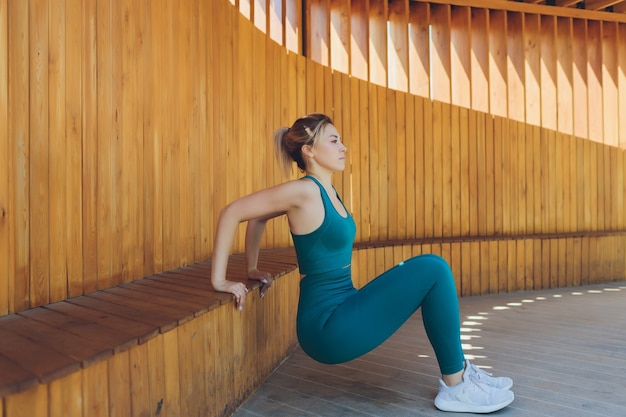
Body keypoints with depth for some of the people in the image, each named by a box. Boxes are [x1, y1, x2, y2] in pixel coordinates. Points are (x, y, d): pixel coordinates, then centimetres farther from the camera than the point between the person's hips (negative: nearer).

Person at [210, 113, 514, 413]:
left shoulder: (325, 190, 10)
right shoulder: (303, 190, -15)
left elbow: (258, 218, 19)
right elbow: (232, 212, -15)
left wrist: (253, 269, 18)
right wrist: (220, 279, -14)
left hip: (341, 313, 9)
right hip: (328, 327, -9)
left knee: (429, 271, 10)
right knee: (433, 270, -13)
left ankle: (458, 367, 15)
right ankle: (456, 387, -2)